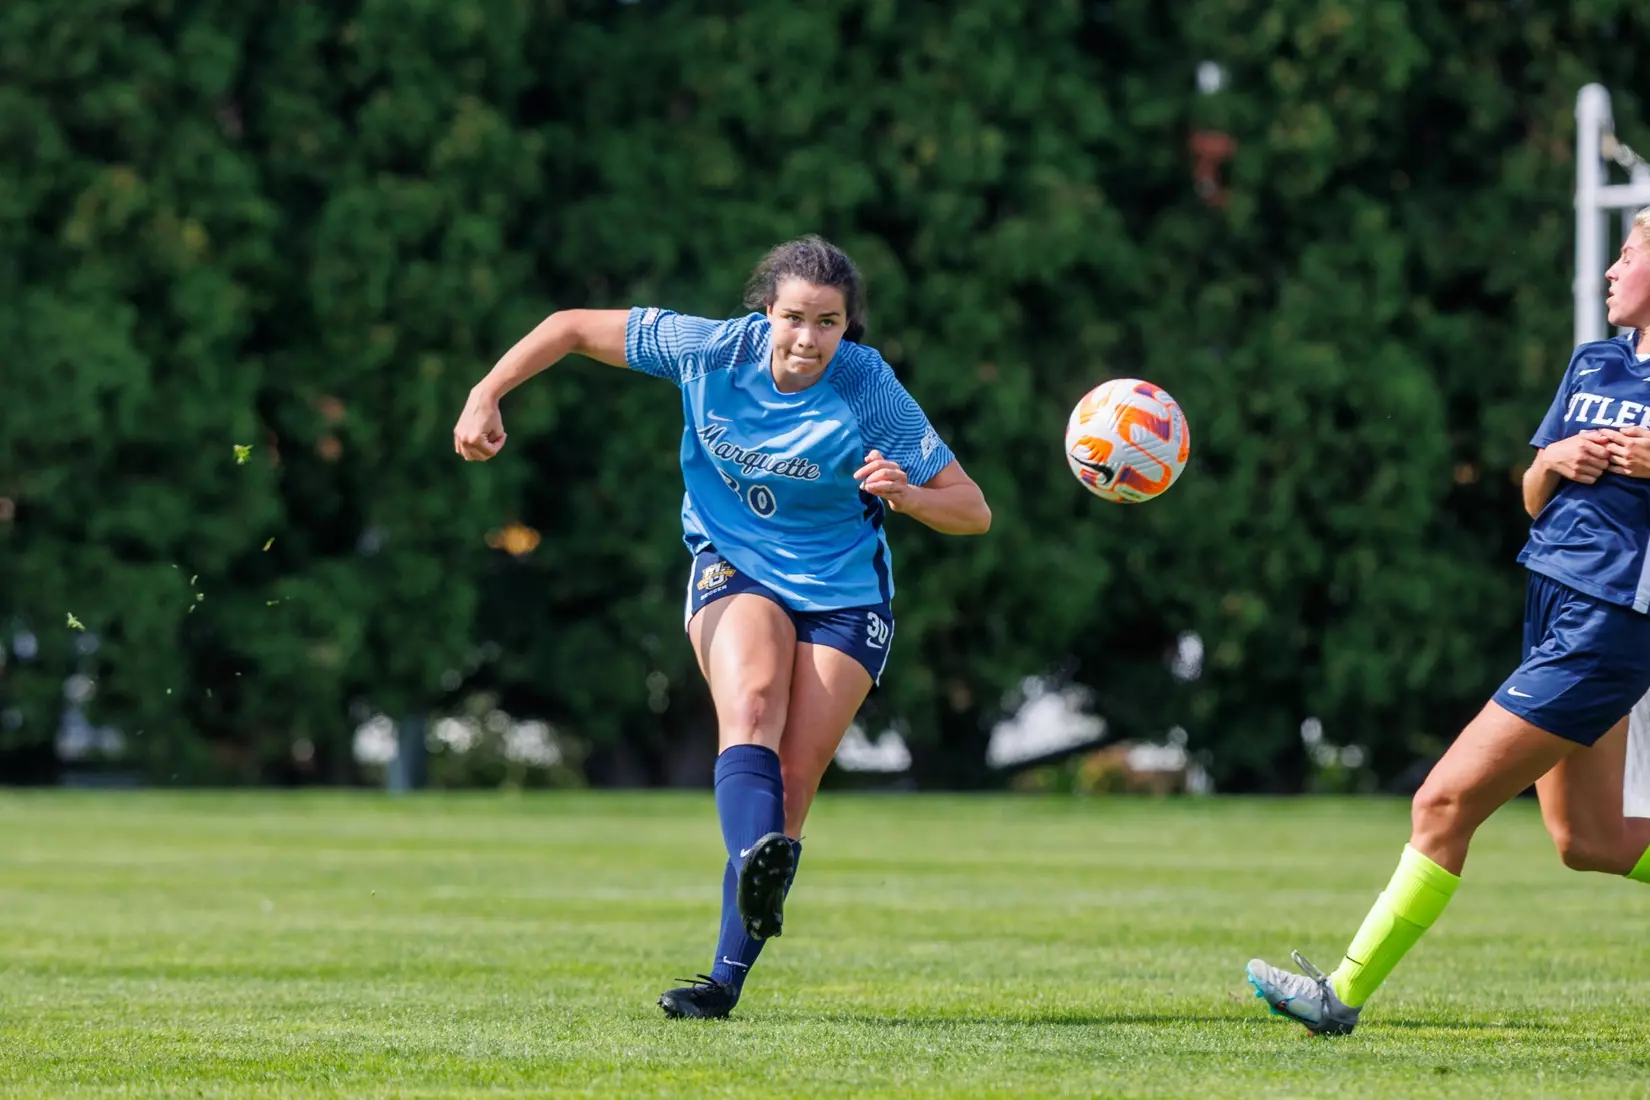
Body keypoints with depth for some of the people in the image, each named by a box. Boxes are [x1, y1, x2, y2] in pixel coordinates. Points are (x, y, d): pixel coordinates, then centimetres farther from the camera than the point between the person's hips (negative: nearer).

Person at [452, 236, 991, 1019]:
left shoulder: (870, 394, -17)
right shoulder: (714, 350, -14)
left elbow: (973, 512, -13)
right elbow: (574, 327, -3)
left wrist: (905, 495, -33)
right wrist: (486, 396, -10)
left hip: (842, 595, 0)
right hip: (734, 571, 0)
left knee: (790, 786, -8)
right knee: (750, 702, -32)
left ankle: (728, 977, -4)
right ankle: (756, 864, -57)